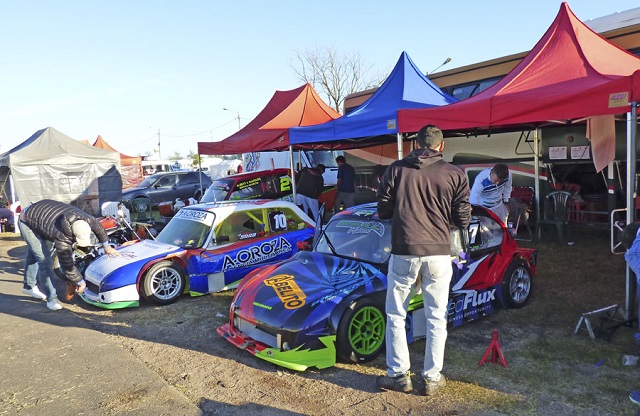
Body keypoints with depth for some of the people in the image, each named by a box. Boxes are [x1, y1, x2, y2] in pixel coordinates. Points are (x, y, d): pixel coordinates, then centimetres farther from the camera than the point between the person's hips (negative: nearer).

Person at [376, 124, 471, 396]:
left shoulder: (397, 169, 0)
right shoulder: (455, 175, 1)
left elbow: (383, 211, 3)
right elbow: (462, 221, 2)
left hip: (404, 252, -1)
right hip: (438, 254, 1)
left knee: (395, 315, 13)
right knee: (436, 318, 13)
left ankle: (398, 375, 19)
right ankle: (432, 378, 22)